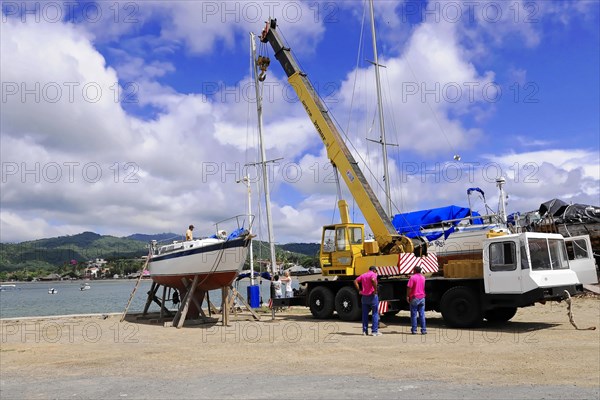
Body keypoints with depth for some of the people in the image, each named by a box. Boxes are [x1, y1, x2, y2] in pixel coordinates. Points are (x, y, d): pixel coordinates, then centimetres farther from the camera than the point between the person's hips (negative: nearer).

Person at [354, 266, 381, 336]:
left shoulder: (363, 275, 14)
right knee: (375, 313, 2)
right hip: (372, 296, -6)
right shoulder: (373, 274, -5)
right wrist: (375, 290, -20)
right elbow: (373, 280, -28)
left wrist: (359, 290, 6)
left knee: (365, 314, 10)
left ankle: (365, 331, 11)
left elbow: (355, 281, 6)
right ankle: (374, 331, 0)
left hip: (364, 296, 6)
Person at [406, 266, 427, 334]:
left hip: (414, 298, -5)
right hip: (422, 298, 5)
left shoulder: (413, 277, -10)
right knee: (422, 314, 6)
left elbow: (409, 288, -14)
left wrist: (407, 296, -8)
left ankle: (414, 330, 3)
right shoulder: (423, 277, 9)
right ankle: (423, 330, 5)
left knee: (414, 315, 2)